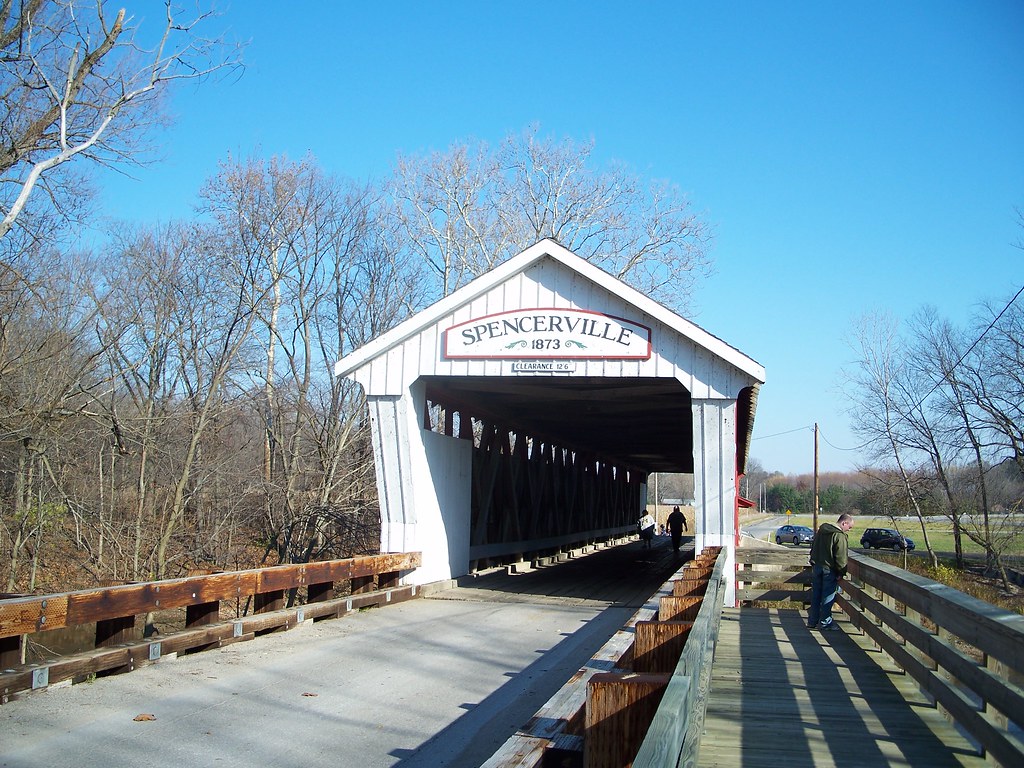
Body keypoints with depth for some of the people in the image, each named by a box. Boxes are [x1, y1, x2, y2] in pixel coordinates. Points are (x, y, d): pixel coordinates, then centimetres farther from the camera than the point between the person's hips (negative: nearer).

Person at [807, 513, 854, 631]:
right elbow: (841, 558, -18)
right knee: (828, 596, 2)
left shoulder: (821, 529, 8)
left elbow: (813, 548, 16)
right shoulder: (840, 536, -18)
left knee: (816, 595, 13)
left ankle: (812, 620, 19)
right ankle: (825, 622, 6)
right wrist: (841, 573, -11)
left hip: (816, 567, 7)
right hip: (829, 570, -7)